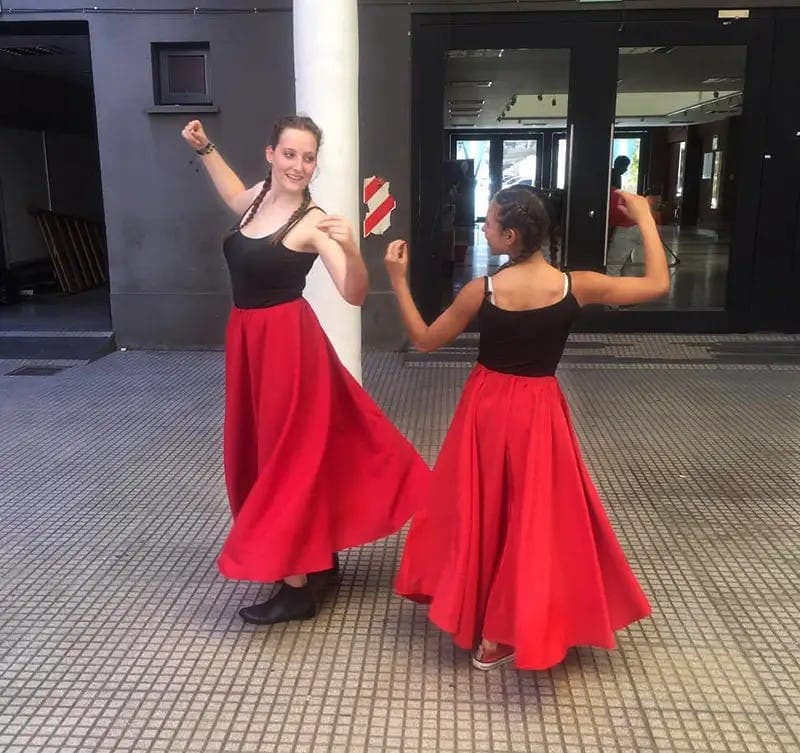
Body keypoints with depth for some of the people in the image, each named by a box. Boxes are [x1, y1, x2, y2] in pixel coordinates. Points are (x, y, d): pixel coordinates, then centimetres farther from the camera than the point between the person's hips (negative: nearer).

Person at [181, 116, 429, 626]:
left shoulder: (313, 222, -15)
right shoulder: (258, 198, 7)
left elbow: (355, 295, -24)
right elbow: (235, 195, 33)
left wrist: (350, 248, -41)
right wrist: (205, 149, 28)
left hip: (287, 342, -8)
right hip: (248, 340, 8)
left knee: (289, 453, -2)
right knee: (263, 446, 17)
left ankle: (299, 588, 11)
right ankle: (320, 553, 34)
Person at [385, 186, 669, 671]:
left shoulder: (481, 291, -16)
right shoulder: (578, 287, -14)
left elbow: (425, 341, -4)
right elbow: (658, 284, -2)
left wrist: (398, 280, -1)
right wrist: (644, 217, 5)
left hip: (488, 407, 1)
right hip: (540, 412, 0)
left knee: (480, 512, 19)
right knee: (534, 518, 13)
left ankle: (475, 621, 36)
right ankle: (499, 636, 21)